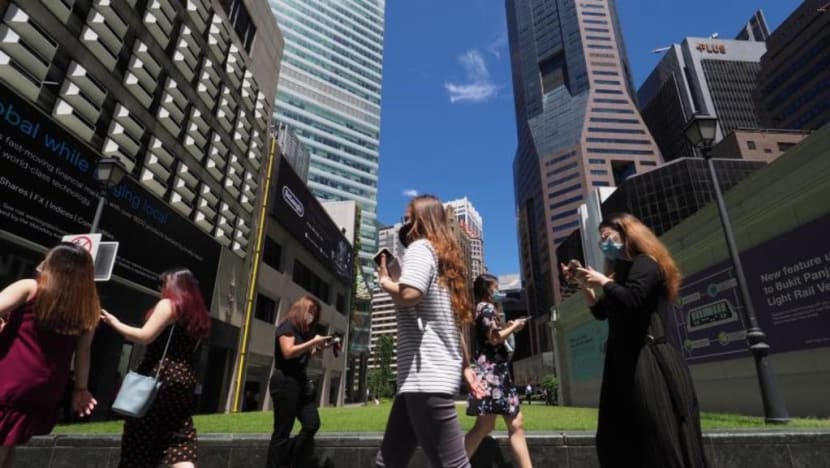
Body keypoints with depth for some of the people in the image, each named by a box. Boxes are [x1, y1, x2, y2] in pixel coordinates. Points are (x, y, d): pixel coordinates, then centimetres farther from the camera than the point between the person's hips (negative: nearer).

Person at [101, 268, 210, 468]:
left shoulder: (168, 305, -4)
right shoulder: (198, 314, 16)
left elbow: (145, 336, -11)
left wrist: (116, 323, 2)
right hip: (184, 380, 6)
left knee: (138, 443, 6)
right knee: (180, 443, 4)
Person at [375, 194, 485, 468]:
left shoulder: (421, 247, -4)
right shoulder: (444, 255, 23)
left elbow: (409, 294, -24)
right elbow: (455, 322, 24)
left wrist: (385, 281, -3)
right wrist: (465, 366, 27)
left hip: (427, 375, -10)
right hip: (424, 375, 10)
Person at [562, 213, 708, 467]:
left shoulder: (644, 263, -6)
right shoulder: (623, 270, 21)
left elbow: (632, 300, -24)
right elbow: (601, 312, 20)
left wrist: (603, 281, -12)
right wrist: (584, 283, 10)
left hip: (648, 359, -10)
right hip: (626, 360, 10)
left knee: (661, 438, -6)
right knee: (617, 440, 11)